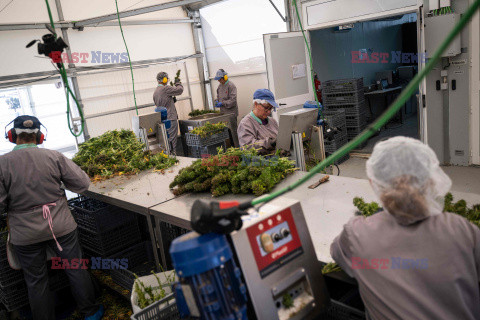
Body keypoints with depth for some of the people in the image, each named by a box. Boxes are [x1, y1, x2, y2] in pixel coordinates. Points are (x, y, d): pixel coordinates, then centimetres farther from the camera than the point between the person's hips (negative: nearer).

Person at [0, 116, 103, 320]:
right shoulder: (54, 157, -10)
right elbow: (83, 184, -7)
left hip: (25, 235, 0)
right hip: (61, 227, 1)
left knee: (36, 282, 17)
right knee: (76, 270, 17)